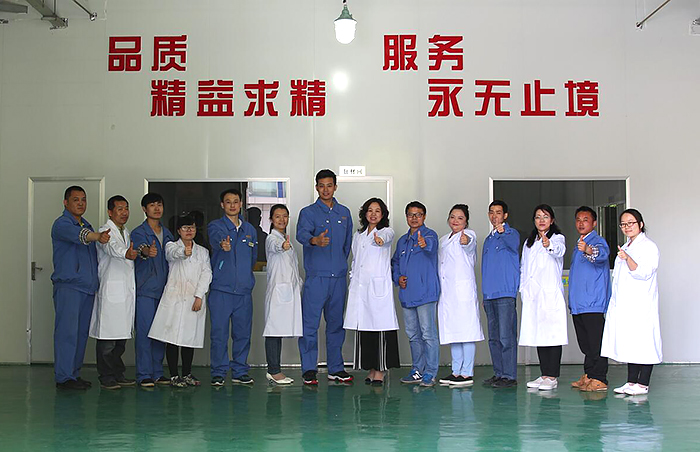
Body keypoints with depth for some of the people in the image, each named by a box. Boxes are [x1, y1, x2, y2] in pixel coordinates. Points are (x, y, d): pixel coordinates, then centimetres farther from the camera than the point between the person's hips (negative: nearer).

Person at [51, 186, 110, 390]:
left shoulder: (87, 225, 20)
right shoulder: (62, 224, -6)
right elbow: (77, 235, -29)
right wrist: (97, 236, -48)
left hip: (87, 287, 8)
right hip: (68, 286, -8)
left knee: (81, 333, 9)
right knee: (67, 331, -8)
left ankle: (74, 374, 16)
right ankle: (63, 377, -5)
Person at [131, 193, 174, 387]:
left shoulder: (167, 233, 16)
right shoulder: (138, 232, -3)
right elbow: (138, 249, -24)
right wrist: (147, 252, -48)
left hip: (164, 289, 6)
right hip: (145, 290, -6)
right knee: (144, 331, -7)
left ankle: (157, 373, 16)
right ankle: (144, 375, -1)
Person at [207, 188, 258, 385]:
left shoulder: (250, 229, 15)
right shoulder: (215, 226, 1)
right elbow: (217, 238, -24)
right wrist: (223, 245, -45)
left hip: (244, 289, 4)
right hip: (221, 289, -4)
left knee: (243, 332, 7)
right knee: (219, 333, -3)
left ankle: (240, 371, 17)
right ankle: (218, 372, 7)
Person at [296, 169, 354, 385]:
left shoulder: (344, 213, 14)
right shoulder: (308, 212, -1)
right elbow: (301, 234, -21)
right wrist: (315, 240, -41)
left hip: (339, 277, 5)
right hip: (316, 276, -4)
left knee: (336, 323, 11)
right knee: (310, 324, -5)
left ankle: (336, 368, 20)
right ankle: (309, 370, 2)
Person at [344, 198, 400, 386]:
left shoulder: (387, 231, 4)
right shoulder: (358, 235, 20)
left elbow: (386, 236, -22)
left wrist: (380, 239, -46)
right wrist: (352, 284, 15)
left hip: (378, 286, -5)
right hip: (360, 286, 5)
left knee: (380, 325, -8)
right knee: (363, 327, 3)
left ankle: (380, 370, -1)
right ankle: (371, 368, 12)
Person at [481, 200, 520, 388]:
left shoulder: (511, 233, 0)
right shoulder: (488, 239, 22)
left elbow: (514, 244, -26)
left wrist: (502, 231, -46)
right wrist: (485, 292, 17)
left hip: (505, 293, -8)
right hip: (489, 295, 8)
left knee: (506, 336, -9)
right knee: (493, 337, 10)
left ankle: (509, 376, -6)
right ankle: (498, 373, 17)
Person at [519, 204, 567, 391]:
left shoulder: (557, 238, 1)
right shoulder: (529, 243, 20)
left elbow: (559, 250, -23)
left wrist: (549, 245, -45)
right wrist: (523, 290, 9)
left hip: (551, 294, -6)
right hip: (532, 295, 6)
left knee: (553, 333, -8)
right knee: (538, 334, 7)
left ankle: (552, 377, -6)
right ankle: (544, 374, 14)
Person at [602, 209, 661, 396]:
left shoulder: (649, 246, -6)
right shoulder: (626, 247, 20)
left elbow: (643, 273, -19)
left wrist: (627, 259, -33)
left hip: (641, 303, -8)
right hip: (623, 303, 8)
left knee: (642, 341, -7)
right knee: (628, 342, 8)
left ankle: (643, 384, -3)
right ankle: (631, 381, 13)